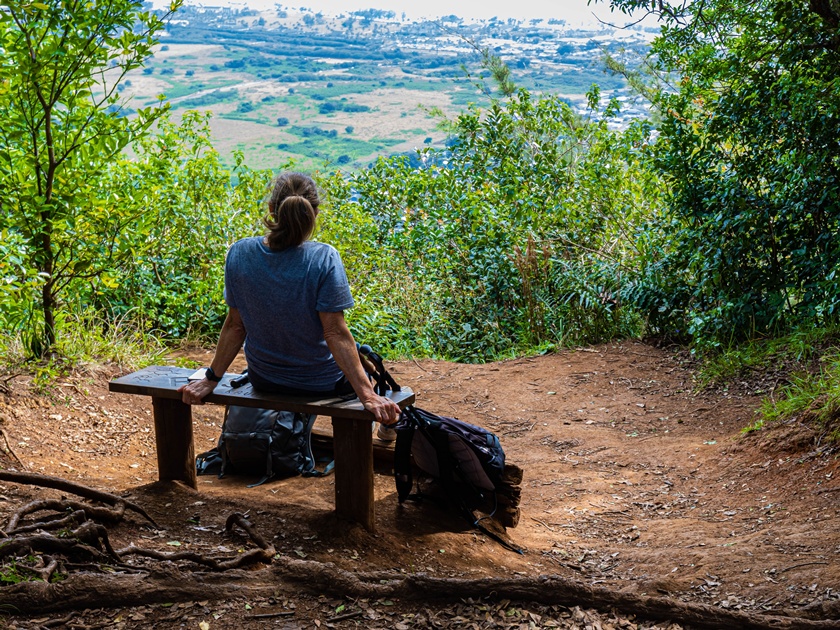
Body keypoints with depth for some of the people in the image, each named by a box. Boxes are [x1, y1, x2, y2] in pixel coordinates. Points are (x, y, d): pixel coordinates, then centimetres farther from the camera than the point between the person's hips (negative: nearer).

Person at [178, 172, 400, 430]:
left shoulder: (239, 253, -15)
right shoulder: (323, 258, -26)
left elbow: (235, 326, -8)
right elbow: (335, 333, -26)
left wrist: (211, 379, 3)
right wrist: (367, 395, -24)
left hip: (263, 379, 4)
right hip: (321, 384, -4)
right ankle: (386, 426, 46)